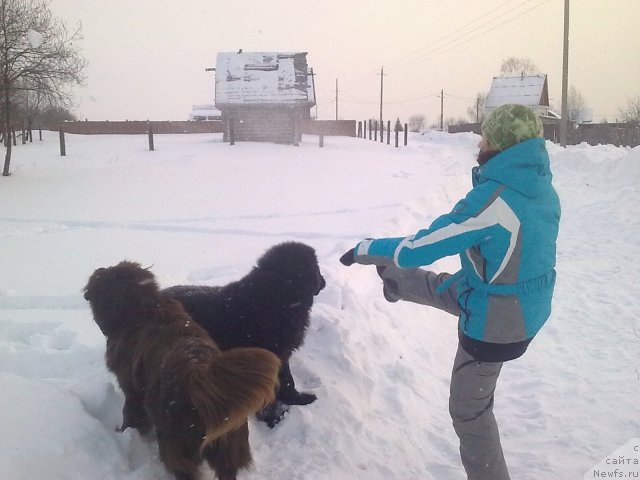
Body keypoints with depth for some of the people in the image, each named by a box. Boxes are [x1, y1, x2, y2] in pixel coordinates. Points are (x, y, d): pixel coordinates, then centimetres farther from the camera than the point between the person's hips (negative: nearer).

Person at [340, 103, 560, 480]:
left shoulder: (492, 199, -31)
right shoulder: (544, 190, -6)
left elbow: (418, 249, -25)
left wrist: (364, 249, -9)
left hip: (495, 322, -8)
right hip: (530, 308, 8)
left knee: (470, 410, 13)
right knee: (439, 284, 31)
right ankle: (396, 280, 61)